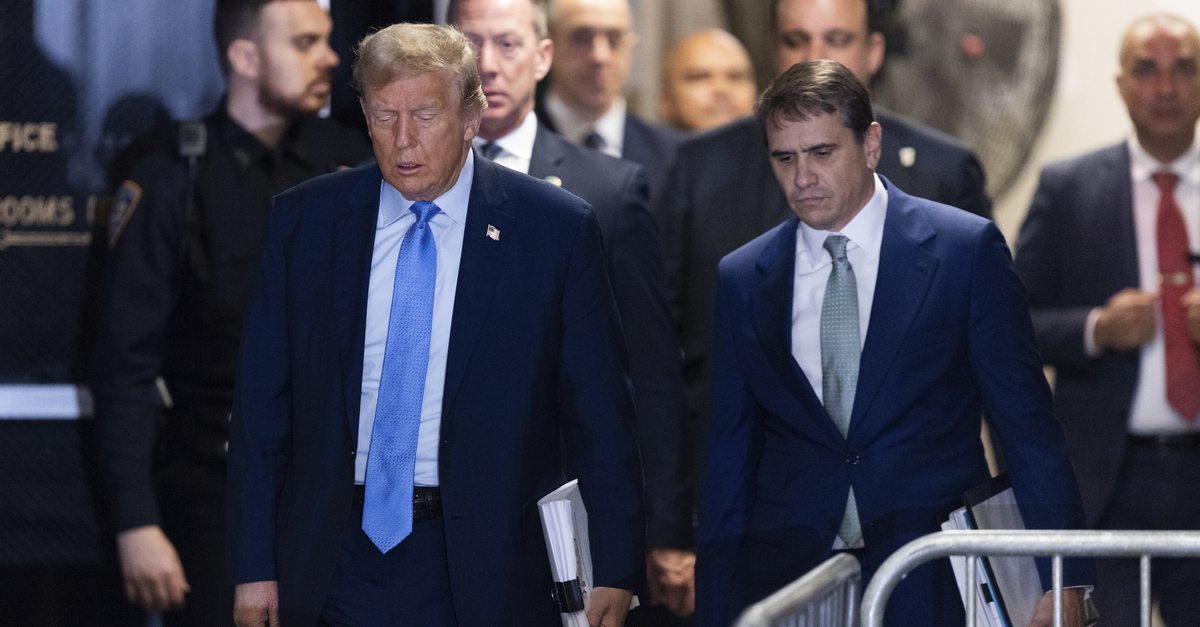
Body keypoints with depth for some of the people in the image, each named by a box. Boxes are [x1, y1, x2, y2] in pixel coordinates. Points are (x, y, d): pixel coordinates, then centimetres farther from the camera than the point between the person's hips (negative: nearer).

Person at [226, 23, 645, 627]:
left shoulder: (557, 230, -2)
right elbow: (262, 404, 5)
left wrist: (615, 573, -6)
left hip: (482, 574, -2)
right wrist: (253, 567, 0)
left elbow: (599, 417, -1)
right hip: (335, 570, 2)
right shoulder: (302, 222, 4)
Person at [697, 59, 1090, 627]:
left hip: (935, 580, -2)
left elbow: (1027, 424, 0)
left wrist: (1064, 581, -7)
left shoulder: (966, 250, 1)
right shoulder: (740, 279, 9)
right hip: (788, 573, 2)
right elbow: (729, 454, 11)